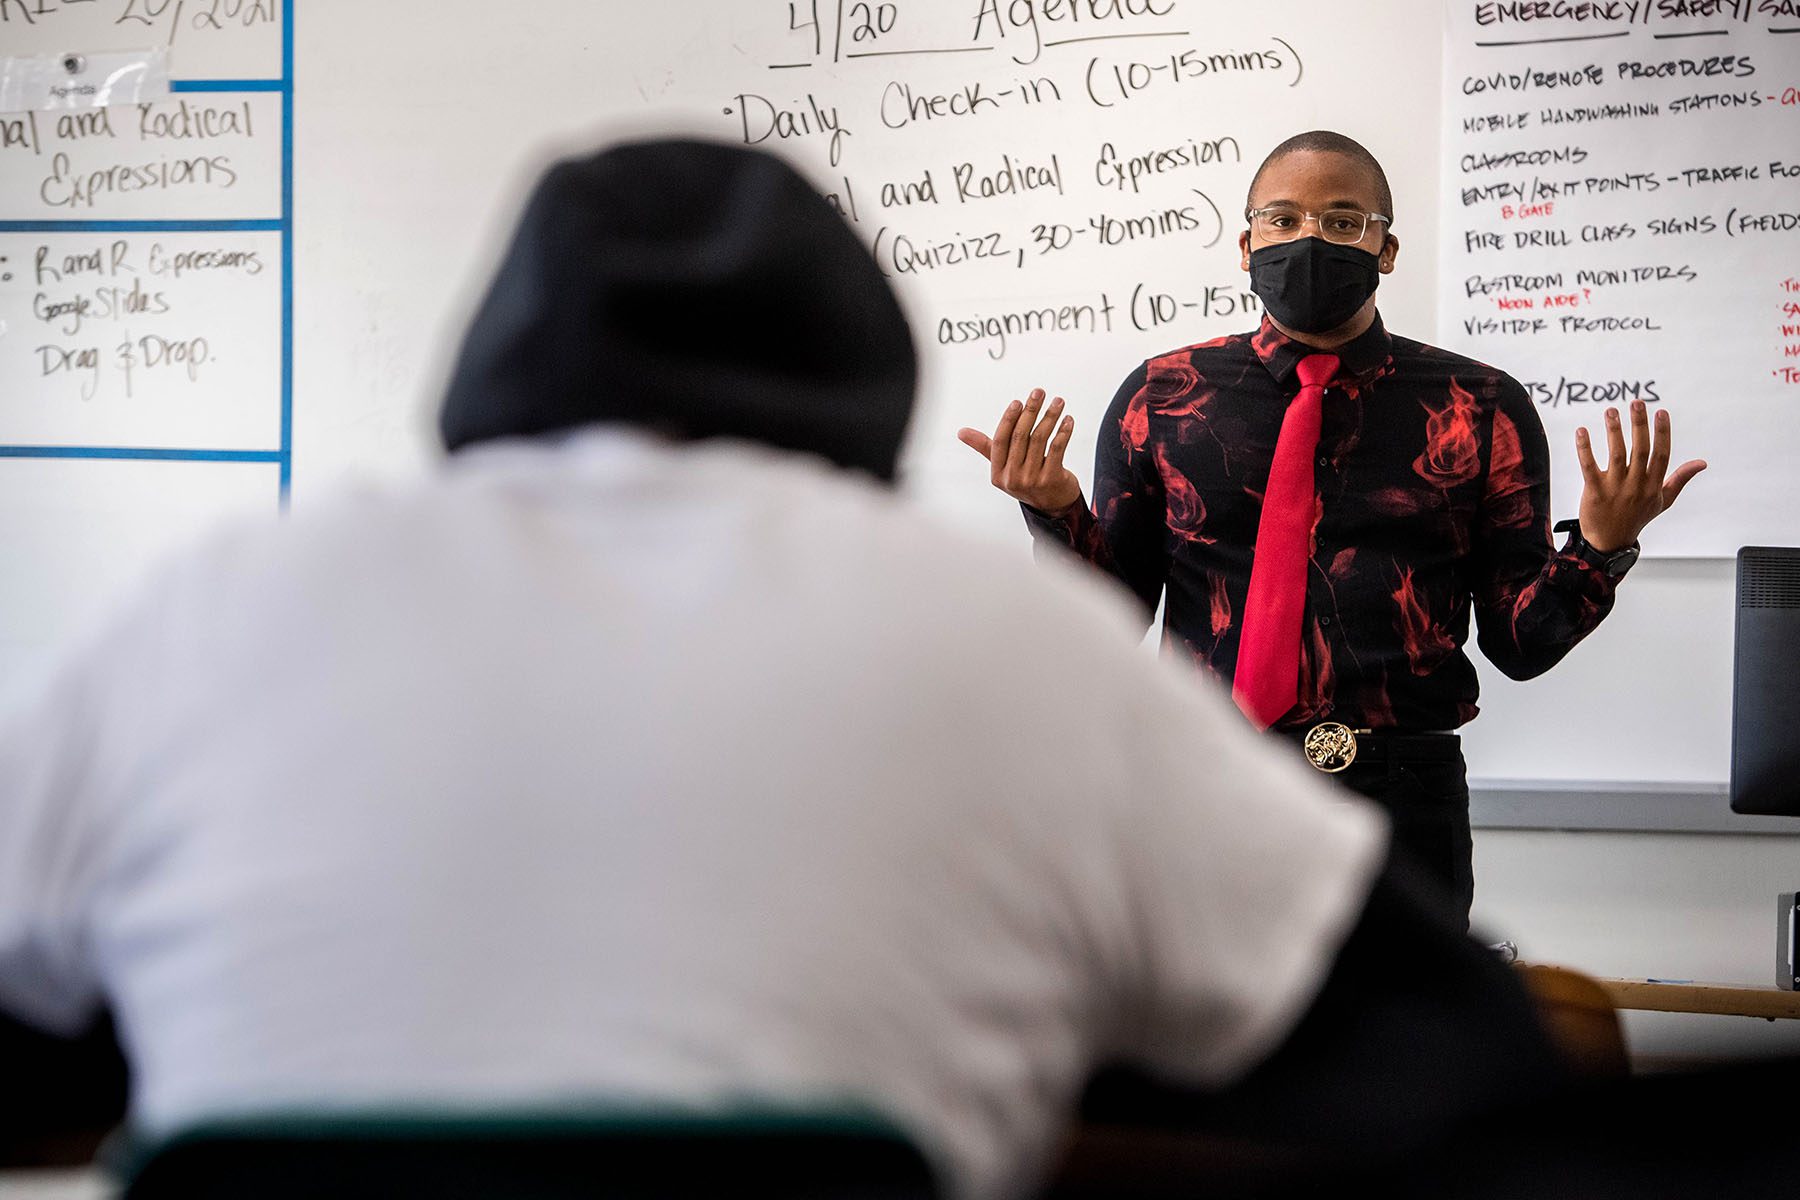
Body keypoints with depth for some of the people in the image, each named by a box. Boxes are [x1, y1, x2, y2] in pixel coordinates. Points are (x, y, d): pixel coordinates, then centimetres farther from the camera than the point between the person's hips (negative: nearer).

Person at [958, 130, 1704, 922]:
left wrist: (1599, 549, -15)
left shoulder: (1481, 410, 4)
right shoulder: (1159, 399, 6)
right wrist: (1057, 515, -11)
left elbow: (1520, 644, 3)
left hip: (1402, 798, 0)